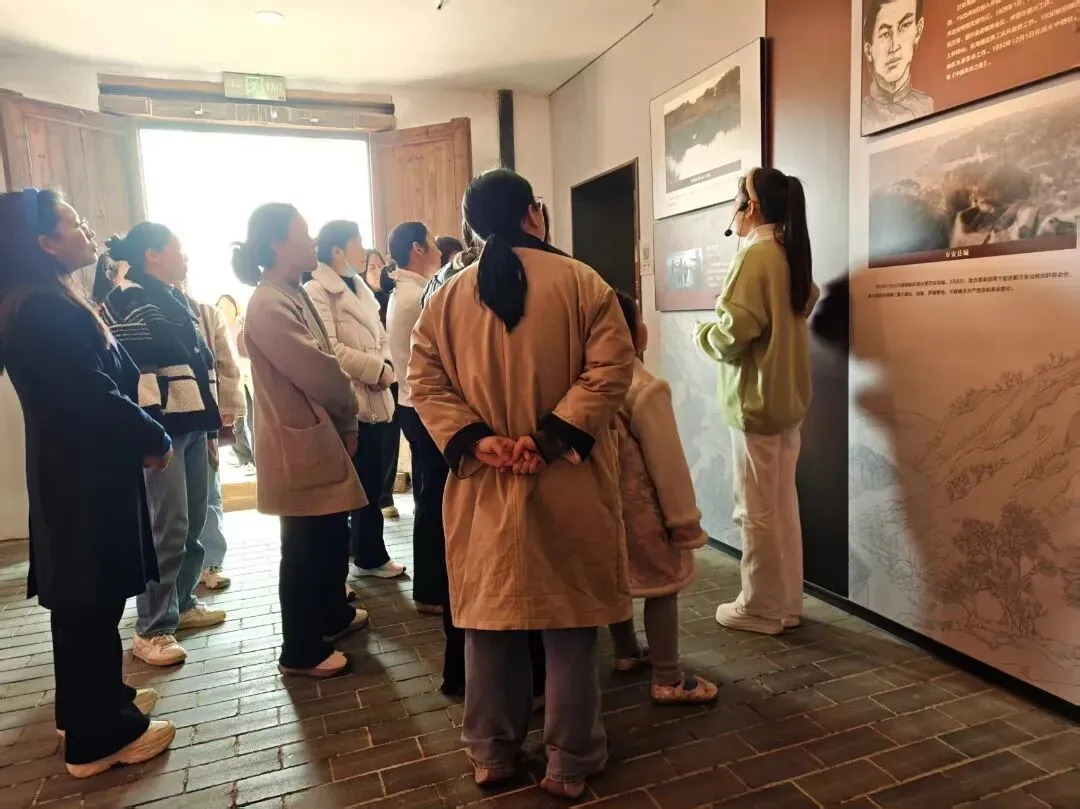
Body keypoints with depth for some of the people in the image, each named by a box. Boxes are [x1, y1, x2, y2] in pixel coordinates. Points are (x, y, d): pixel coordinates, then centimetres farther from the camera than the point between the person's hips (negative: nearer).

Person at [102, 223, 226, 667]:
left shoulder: (174, 298, 19)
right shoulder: (127, 302, -6)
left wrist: (209, 423, 18)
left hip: (191, 425, 9)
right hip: (161, 429, -8)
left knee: (194, 523, 13)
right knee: (168, 529, -7)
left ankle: (181, 604, 28)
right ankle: (151, 630, 5)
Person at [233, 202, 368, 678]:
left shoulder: (293, 295, 13)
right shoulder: (269, 305, -19)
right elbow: (317, 373, -22)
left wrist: (343, 422, 4)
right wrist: (350, 413, -5)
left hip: (319, 437, 10)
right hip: (300, 445, -10)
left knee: (332, 536, 21)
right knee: (307, 548, 2)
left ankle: (333, 614, 41)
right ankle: (301, 652, 18)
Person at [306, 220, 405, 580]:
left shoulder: (360, 288, 18)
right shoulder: (317, 291, -8)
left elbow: (381, 337, 17)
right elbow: (329, 349, -19)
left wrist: (387, 367, -2)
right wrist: (376, 369, -15)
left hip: (373, 400, 8)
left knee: (371, 483, 14)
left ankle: (370, 556, 27)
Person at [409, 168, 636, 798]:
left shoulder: (448, 297, 6)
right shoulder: (580, 281, -5)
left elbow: (425, 382, 1)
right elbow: (611, 369, -14)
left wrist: (473, 439, -8)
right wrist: (553, 437, -15)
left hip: (481, 486, 3)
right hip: (568, 484, -3)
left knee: (488, 616, 15)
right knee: (569, 621, 10)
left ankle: (492, 752, 32)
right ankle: (571, 763, 24)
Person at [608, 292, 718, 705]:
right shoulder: (646, 390, -23)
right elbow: (668, 464, -19)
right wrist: (685, 520, -9)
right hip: (640, 507, -8)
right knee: (662, 586, 5)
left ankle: (627, 653, 38)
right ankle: (668, 682, 12)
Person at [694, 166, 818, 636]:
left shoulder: (755, 254, -15)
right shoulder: (792, 253, 11)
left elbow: (732, 334, -21)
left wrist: (702, 332, 0)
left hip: (755, 399, -9)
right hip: (787, 396, 9)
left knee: (756, 511, 2)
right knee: (782, 505, 15)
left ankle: (761, 609, 14)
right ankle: (786, 603, 25)